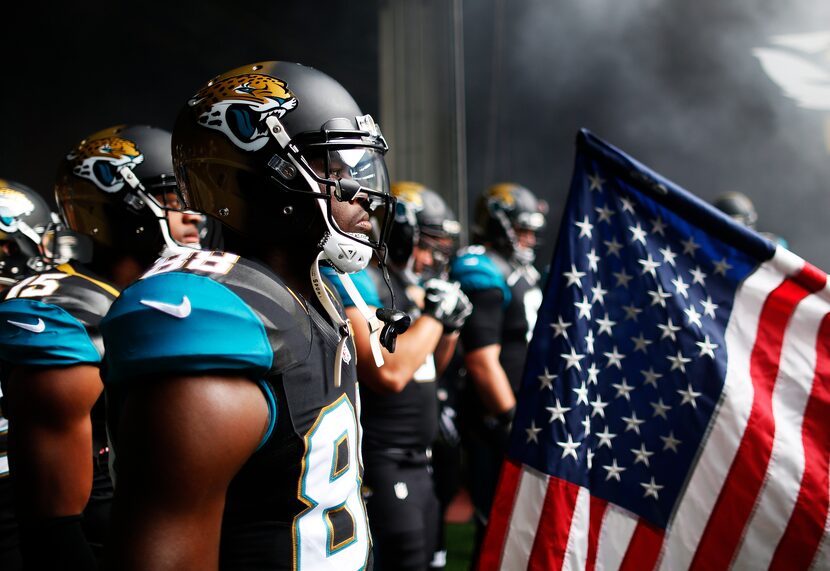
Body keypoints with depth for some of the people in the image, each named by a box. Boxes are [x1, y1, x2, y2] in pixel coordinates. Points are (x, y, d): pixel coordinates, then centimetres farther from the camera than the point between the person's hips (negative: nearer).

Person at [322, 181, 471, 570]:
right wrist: (435, 313, -15)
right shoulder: (355, 280, -15)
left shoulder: (411, 285, 12)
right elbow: (389, 373, -27)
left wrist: (451, 327, 6)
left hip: (417, 462, 10)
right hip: (378, 465, -10)